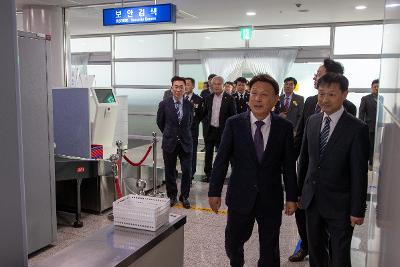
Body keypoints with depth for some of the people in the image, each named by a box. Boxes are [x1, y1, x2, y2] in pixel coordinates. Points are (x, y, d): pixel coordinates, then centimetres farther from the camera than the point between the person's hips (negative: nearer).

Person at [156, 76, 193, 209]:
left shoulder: (189, 104, -2)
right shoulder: (164, 104, -6)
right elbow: (160, 122, 9)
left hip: (185, 143, 1)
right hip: (169, 143, -1)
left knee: (187, 171, 2)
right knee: (170, 172, 10)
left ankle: (184, 196, 20)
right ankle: (172, 196, 28)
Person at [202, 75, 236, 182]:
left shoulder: (229, 99, -5)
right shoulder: (208, 98, 7)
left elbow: (233, 116, -4)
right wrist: (206, 124, 5)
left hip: (222, 131, -3)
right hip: (209, 130, 4)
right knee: (208, 153, 10)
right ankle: (208, 174, 22)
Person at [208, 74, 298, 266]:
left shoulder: (284, 127, -5)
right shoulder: (234, 124, -6)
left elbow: (289, 165, 0)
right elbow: (221, 160, -4)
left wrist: (291, 197, 3)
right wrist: (214, 192, -3)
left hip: (271, 198, 0)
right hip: (240, 196, 0)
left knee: (270, 250, 13)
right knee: (232, 243, 14)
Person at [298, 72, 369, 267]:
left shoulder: (357, 129, -14)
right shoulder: (312, 121, 2)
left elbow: (359, 173, -12)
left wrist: (358, 210, -11)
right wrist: (299, 191, 11)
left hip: (339, 204, -4)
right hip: (312, 199, 5)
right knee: (315, 251, 19)